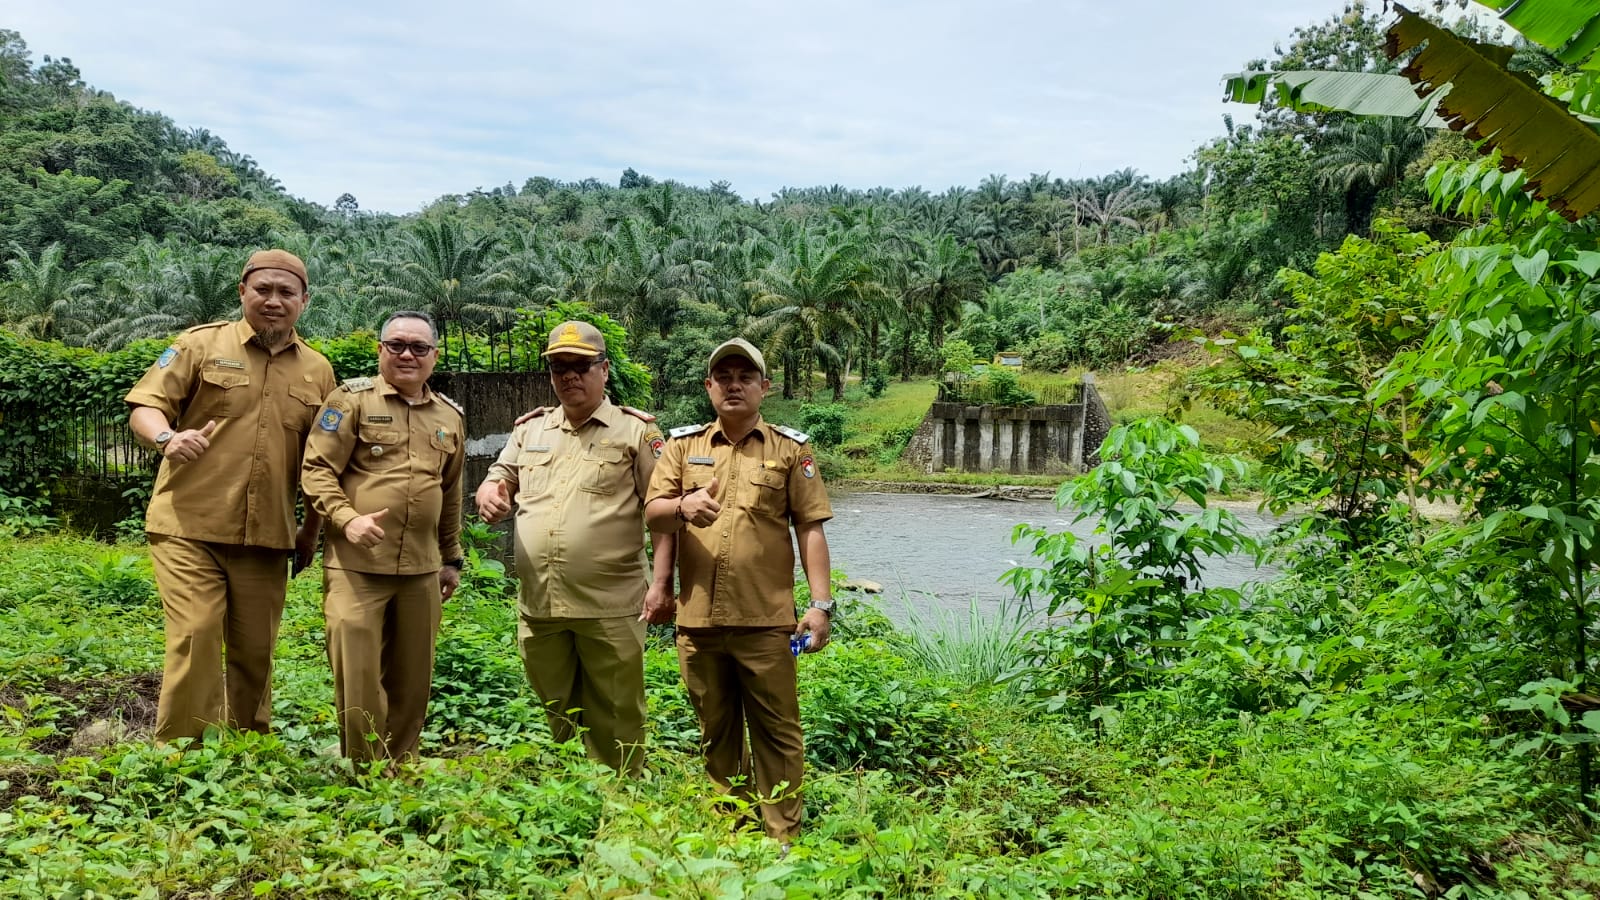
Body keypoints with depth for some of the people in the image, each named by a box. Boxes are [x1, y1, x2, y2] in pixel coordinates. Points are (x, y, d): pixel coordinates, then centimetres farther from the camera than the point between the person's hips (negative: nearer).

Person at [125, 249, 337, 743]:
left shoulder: (317, 371, 11)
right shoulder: (201, 344, 3)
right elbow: (144, 406, -2)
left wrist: (311, 531, 14)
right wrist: (168, 437, -24)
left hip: (267, 536, 3)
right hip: (190, 527, -3)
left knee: (255, 650, 8)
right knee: (195, 637, -11)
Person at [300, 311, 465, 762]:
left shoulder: (449, 416, 15)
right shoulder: (352, 399, 1)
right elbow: (316, 469, -4)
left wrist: (451, 558, 23)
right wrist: (346, 518, -19)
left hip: (421, 571, 5)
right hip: (356, 566, -4)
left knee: (411, 682, 10)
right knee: (357, 678, -4)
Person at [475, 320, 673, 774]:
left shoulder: (636, 431, 1)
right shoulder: (529, 429, 16)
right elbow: (497, 481, 19)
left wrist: (662, 582, -13)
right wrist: (490, 495, -7)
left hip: (610, 608, -5)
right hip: (538, 605, 5)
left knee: (615, 727, 3)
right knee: (551, 723, 15)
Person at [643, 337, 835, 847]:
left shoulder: (790, 450, 5)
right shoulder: (684, 445, 11)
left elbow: (810, 529, 2)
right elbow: (651, 514, 3)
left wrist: (821, 603, -5)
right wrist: (682, 506, -20)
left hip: (766, 619, -3)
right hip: (698, 616, 3)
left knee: (776, 732, 1)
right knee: (716, 733, 13)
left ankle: (782, 839, 9)